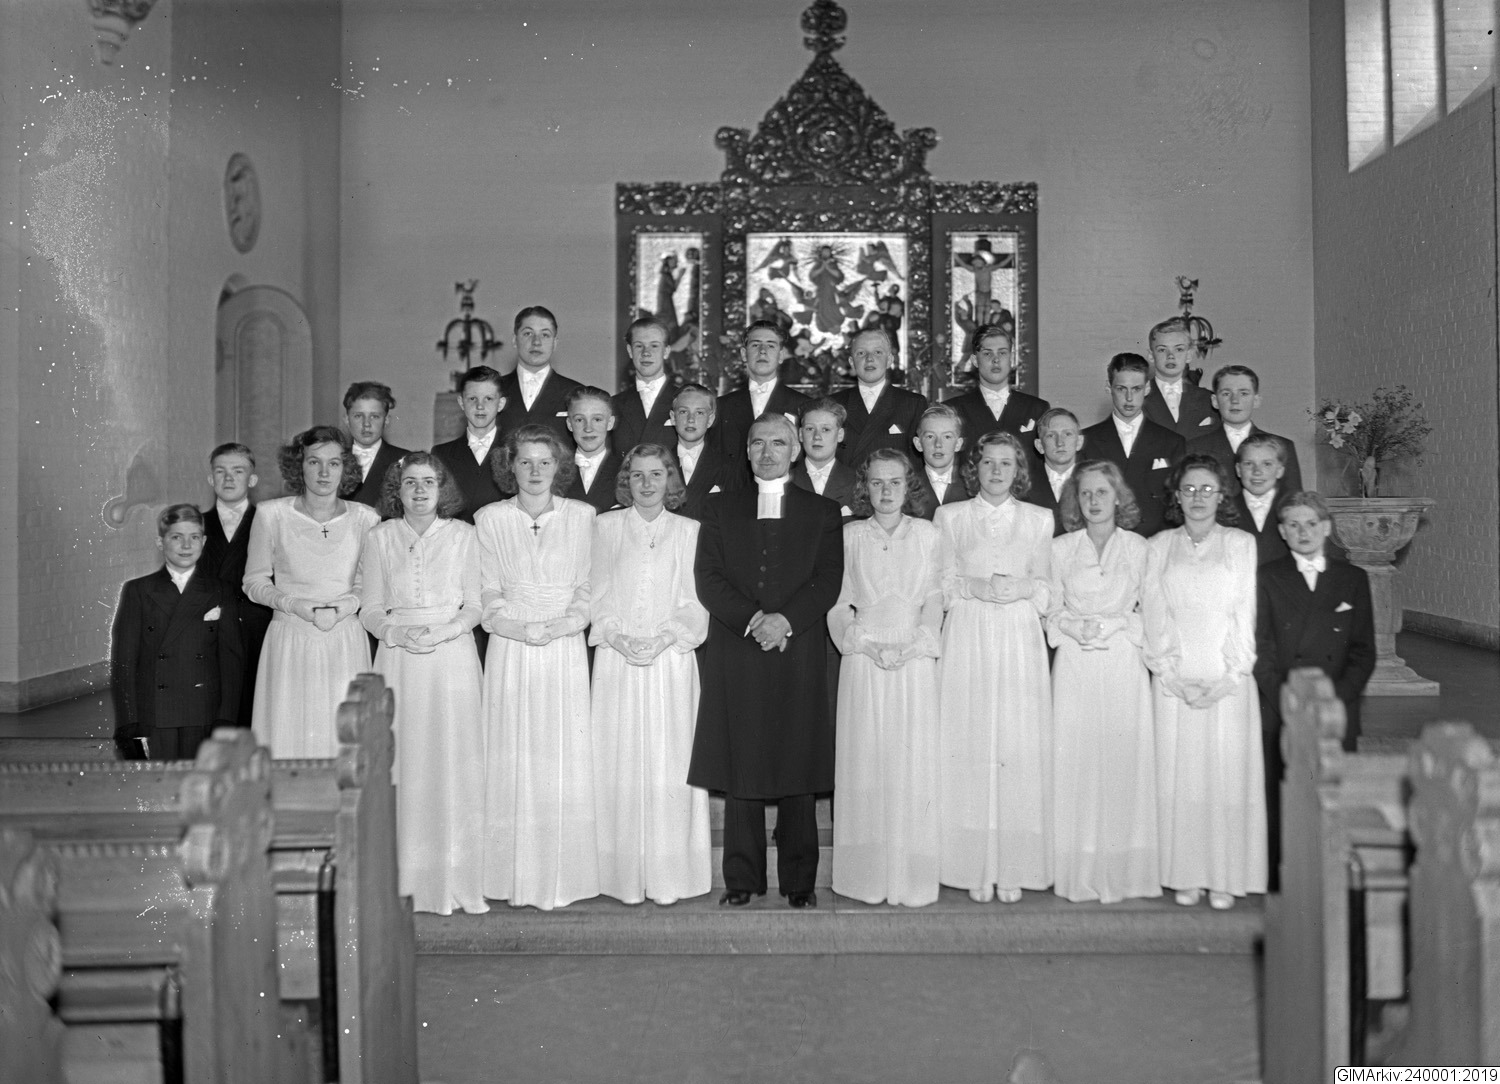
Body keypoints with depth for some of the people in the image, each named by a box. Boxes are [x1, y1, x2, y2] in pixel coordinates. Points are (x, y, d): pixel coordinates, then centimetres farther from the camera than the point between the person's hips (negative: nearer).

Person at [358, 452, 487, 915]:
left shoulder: (462, 535, 4)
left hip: (452, 656, -1)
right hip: (398, 660, 1)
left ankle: (456, 879, 4)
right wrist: (399, 633, -12)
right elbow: (371, 609, 7)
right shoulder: (379, 538, 7)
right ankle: (405, 877, 7)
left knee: (453, 763, -3)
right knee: (402, 764, -1)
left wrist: (440, 632, -14)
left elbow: (474, 605, 3)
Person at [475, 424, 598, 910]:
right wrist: (521, 627, -14)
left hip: (566, 651, 0)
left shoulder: (582, 516, 7)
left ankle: (562, 878, 8)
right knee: (512, 759, 0)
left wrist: (564, 623, -13)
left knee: (564, 761, -1)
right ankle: (515, 877, 9)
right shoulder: (490, 519, 6)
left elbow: (589, 588, 5)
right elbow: (487, 595, 3)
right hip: (510, 651, 0)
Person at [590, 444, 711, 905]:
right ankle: (625, 876, 6)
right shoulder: (605, 526, 9)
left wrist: (663, 638, -11)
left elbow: (695, 602, 4)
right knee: (620, 763, -1)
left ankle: (669, 876, 6)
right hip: (617, 659, 0)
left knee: (669, 761, -2)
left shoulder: (688, 531, 8)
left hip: (670, 658, 0)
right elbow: (597, 593, 6)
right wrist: (617, 637, -10)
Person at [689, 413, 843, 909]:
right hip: (734, 656, 1)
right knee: (740, 770, 1)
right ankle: (742, 877, 9)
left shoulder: (822, 512, 13)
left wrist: (785, 620, -14)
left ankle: (799, 880, 8)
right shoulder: (721, 509, 15)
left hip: (799, 656, -1)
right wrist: (752, 619, -11)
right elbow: (707, 579, 4)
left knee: (798, 771, 0)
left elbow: (828, 582, 2)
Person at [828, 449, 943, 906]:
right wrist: (868, 644, -8)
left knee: (914, 764, -2)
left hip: (916, 659, 0)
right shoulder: (850, 535, 8)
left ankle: (912, 878, 6)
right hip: (864, 661, 0)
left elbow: (936, 598, 4)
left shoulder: (928, 534, 8)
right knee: (866, 763, -1)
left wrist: (913, 645, -10)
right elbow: (838, 601, 5)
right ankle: (867, 876, 6)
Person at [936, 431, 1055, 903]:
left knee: (1019, 748, -4)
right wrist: (977, 587, -12)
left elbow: (1046, 589, 11)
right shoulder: (950, 516, 9)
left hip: (1019, 639, 1)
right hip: (967, 638, -1)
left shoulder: (1038, 519, 11)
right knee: (970, 745, -4)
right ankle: (976, 868, 3)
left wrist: (1021, 587, -9)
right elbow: (940, 586, 6)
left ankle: (1013, 868, 4)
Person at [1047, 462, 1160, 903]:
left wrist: (1113, 625, -9)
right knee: (1076, 758, -2)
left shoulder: (1138, 547, 6)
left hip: (1123, 663, 0)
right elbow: (1051, 610, 9)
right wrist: (1074, 628, -10)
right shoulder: (1060, 548, 8)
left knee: (1123, 755, -2)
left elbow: (1149, 611, 7)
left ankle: (1122, 871, 7)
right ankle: (1080, 874, 5)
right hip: (1075, 664, 0)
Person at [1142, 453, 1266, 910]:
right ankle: (1186, 876, 10)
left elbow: (1245, 615, 0)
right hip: (1174, 680, 1)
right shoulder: (1159, 547, 8)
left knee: (1227, 772, 0)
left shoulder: (1241, 544, 5)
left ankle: (1225, 877, 9)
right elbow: (1154, 618, 4)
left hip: (1228, 679, -1)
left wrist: (1228, 679, -10)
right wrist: (1173, 677, -7)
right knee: (1178, 774, 1)